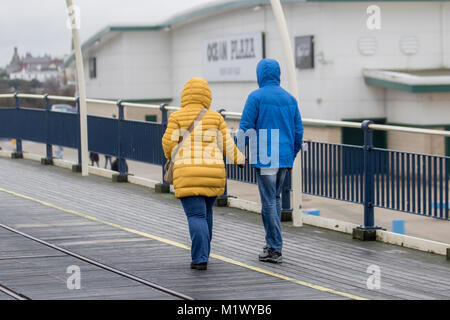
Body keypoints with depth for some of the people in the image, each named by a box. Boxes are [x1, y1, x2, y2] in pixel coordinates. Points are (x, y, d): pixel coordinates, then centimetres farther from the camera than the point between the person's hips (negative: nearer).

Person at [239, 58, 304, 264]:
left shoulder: (256, 97, -7)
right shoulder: (289, 99, 11)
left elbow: (245, 128, -10)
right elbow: (298, 131, 13)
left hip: (264, 158, -6)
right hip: (285, 158, 6)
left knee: (269, 202, -4)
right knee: (275, 198, 18)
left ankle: (275, 250, -4)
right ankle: (272, 243, 21)